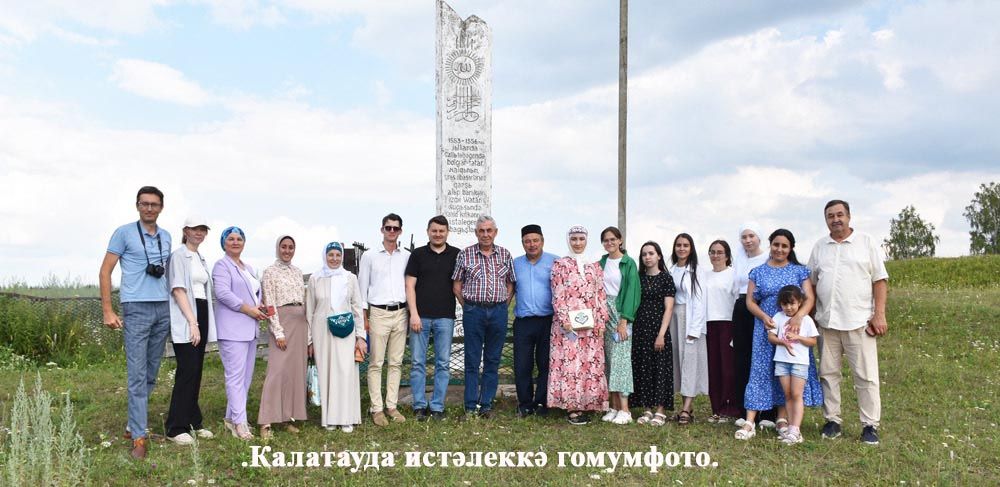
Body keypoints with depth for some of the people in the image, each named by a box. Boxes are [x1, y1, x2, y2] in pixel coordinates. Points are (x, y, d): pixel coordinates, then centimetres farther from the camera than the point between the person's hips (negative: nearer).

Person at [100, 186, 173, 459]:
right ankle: (139, 437, -4)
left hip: (163, 310, 6)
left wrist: (175, 305, 15)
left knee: (151, 373, 11)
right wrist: (108, 311, -8)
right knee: (137, 376, -7)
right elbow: (105, 271, -2)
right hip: (137, 310, -5)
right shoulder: (124, 233, -2)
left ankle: (133, 424, 25)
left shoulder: (166, 237, 12)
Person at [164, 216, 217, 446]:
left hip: (201, 315, 8)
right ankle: (176, 428, -4)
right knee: (187, 372, -9)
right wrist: (192, 322, -19)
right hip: (185, 319, -8)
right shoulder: (179, 255, -5)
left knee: (196, 372, 10)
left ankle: (193, 422, 18)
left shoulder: (200, 259, 19)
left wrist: (202, 322, 12)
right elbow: (178, 290, -13)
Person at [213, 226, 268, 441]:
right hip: (232, 329, -9)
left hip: (250, 328, 9)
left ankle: (231, 417, 17)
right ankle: (239, 422, -10)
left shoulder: (248, 268, 22)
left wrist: (259, 307, 5)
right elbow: (223, 293, -15)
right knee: (236, 375, -11)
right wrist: (248, 309, -16)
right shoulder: (222, 265, -3)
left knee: (246, 375, 9)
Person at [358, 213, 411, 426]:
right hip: (379, 313, -2)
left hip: (400, 313, 3)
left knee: (396, 362, 7)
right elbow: (362, 288, 4)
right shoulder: (369, 256, 2)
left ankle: (392, 406, 13)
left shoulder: (407, 256, 8)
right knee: (376, 363, -2)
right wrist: (364, 318, -1)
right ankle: (376, 408, 2)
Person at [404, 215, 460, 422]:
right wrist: (414, 314, -7)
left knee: (443, 364, 3)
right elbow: (410, 286, 2)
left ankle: (437, 407, 11)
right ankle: (419, 406, 10)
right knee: (418, 362, 1)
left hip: (445, 317, 1)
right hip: (420, 316, -1)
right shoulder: (418, 254, 5)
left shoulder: (456, 255, 7)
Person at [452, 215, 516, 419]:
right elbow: (456, 286, 5)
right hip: (473, 311, -2)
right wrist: (468, 307, 1)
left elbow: (510, 284, 11)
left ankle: (487, 405, 14)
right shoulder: (465, 254, 2)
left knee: (493, 361, 7)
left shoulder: (505, 255, 7)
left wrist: (502, 308, 4)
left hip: (498, 312, 2)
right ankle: (470, 406, 8)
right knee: (472, 360, 2)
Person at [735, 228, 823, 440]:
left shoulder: (799, 271, 5)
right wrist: (764, 317, -14)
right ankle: (749, 422, -6)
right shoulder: (758, 272, 8)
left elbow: (809, 298, -3)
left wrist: (798, 316, -23)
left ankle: (782, 419, 13)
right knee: (760, 370, -3)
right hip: (765, 328, 0)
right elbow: (750, 301, 4)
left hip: (792, 328, 0)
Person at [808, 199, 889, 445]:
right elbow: (811, 284, 15)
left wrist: (879, 315, -8)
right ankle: (832, 420, 16)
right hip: (827, 322, 3)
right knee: (828, 373, 7)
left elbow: (880, 280, 0)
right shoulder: (819, 247, 12)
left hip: (859, 322, -3)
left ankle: (870, 425, 4)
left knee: (866, 376, -2)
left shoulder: (867, 242, 3)